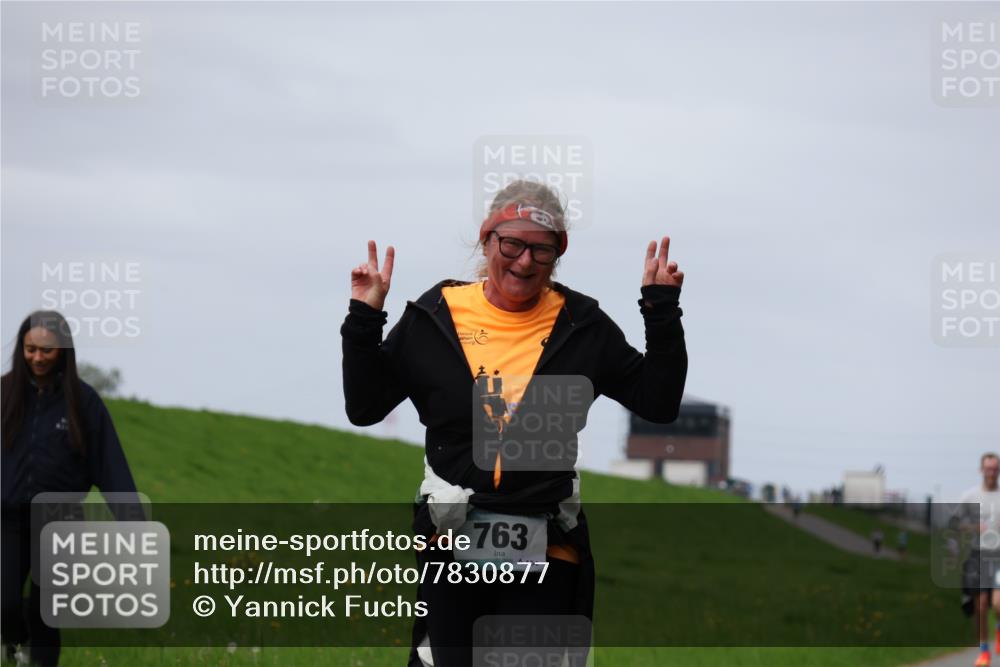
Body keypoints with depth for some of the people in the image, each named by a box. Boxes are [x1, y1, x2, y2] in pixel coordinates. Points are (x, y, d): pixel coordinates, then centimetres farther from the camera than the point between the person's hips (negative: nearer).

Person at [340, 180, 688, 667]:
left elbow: (659, 403, 3)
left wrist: (662, 313, -4)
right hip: (452, 540, 0)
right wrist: (364, 320, -5)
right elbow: (363, 408, 5)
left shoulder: (583, 327, 3)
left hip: (548, 550, 0)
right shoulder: (434, 318, 2)